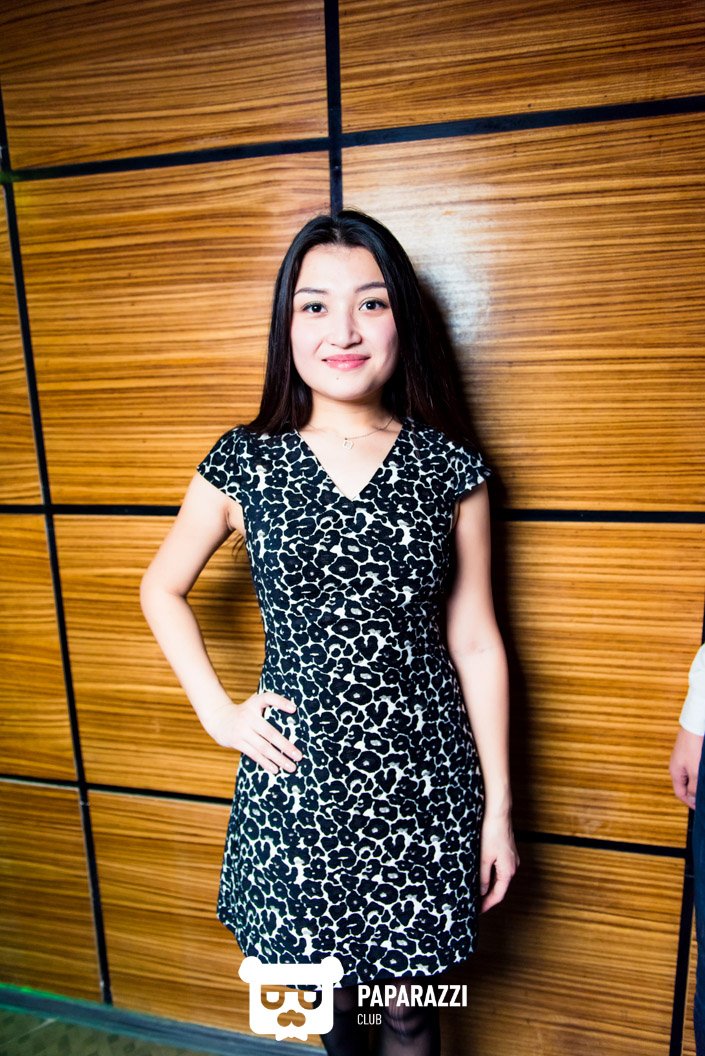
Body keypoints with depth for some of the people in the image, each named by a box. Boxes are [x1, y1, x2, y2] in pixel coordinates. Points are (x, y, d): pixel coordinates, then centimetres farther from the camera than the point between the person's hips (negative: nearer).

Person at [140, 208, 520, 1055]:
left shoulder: (450, 469, -7)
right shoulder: (242, 465, -7)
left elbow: (475, 643, -3)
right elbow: (162, 590, 8)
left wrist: (498, 806, 2)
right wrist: (217, 712, -1)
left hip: (422, 775, 0)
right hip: (298, 774, 1)